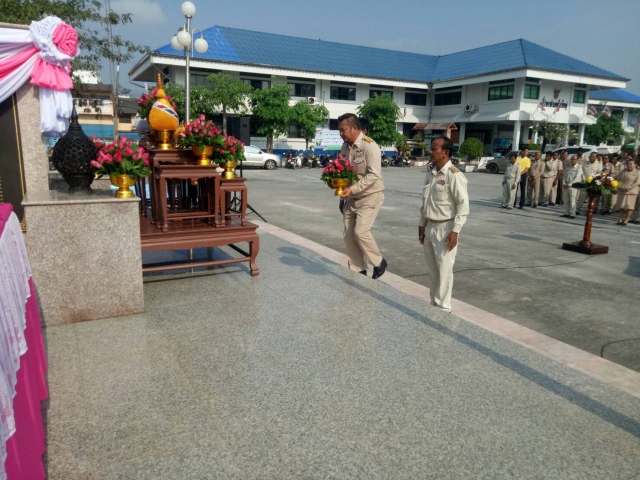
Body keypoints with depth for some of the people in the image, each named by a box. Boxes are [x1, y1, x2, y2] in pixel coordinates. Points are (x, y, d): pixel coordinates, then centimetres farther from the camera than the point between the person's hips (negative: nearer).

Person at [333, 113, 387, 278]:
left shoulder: (370, 146, -18)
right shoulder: (345, 146, 5)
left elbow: (374, 175, -24)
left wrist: (353, 189, -31)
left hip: (370, 196, -7)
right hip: (351, 198, 7)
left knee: (360, 231, -17)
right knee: (349, 235, 6)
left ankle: (379, 262, 7)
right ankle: (357, 270, 20)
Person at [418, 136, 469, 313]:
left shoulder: (454, 176, -15)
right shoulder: (430, 174, 9)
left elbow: (463, 205, -16)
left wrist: (455, 231, -19)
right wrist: (422, 224, 16)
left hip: (445, 228, -8)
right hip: (430, 227, 8)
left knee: (444, 270, 0)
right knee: (431, 270, 15)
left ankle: (443, 307, 13)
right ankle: (434, 303, 30)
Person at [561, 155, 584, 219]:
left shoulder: (579, 168, -2)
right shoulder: (568, 168, 18)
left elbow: (577, 178, -12)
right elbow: (564, 176, 15)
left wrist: (569, 184, -15)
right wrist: (564, 183, -2)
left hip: (573, 186, -6)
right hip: (565, 186, 6)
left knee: (572, 201, -6)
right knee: (566, 201, 8)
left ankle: (572, 214, -2)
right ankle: (566, 213, 15)